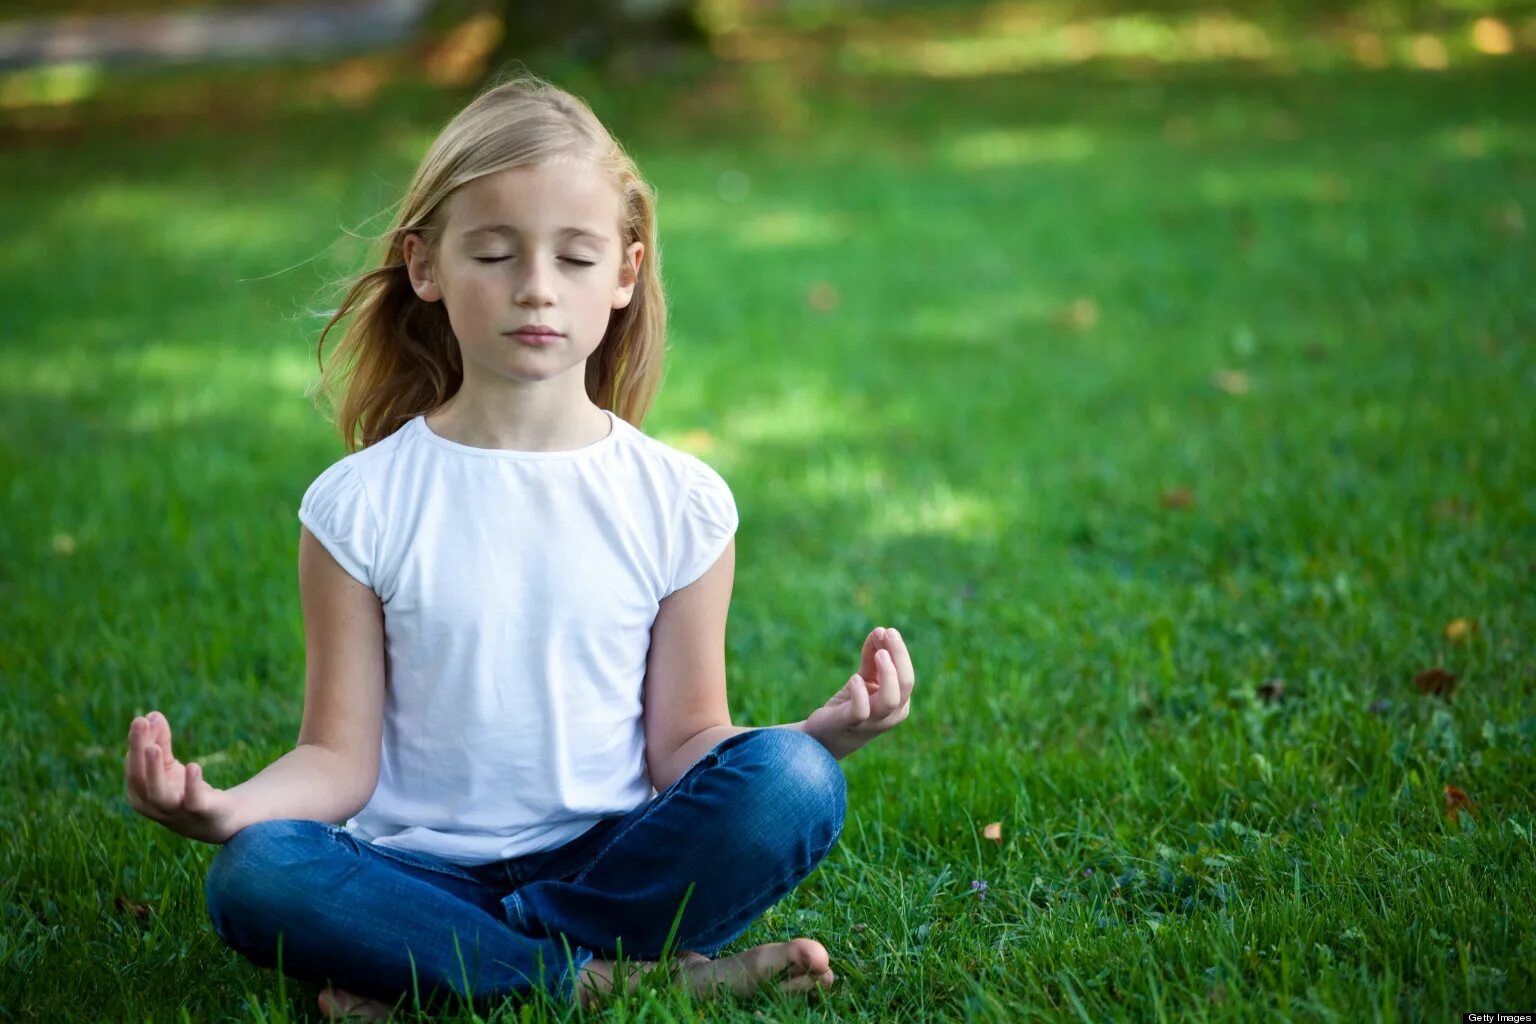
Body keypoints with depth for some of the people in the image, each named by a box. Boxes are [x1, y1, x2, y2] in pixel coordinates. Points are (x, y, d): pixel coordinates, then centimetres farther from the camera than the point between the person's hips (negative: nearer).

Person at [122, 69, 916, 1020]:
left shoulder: (679, 502, 2)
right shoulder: (361, 507, -1)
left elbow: (684, 746, 4)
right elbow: (340, 759, -1)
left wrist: (824, 730, -15)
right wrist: (227, 805, -22)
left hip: (610, 860, 1)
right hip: (425, 869, -1)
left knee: (792, 783, -27)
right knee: (254, 875, -31)